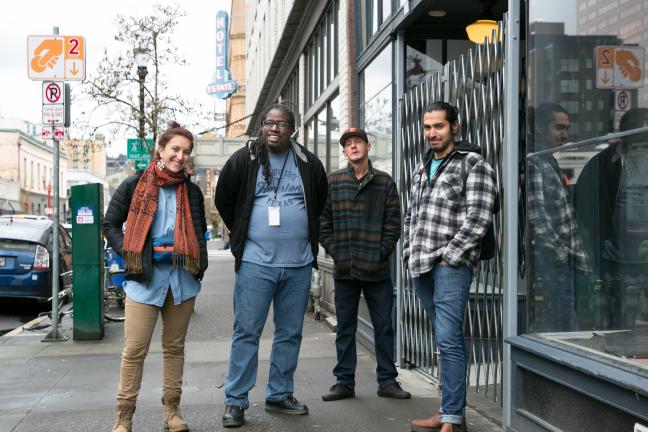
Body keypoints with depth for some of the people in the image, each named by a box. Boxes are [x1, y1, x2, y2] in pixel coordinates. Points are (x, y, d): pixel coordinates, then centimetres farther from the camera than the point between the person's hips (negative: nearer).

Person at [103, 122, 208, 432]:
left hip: (182, 278, 3)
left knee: (174, 347, 11)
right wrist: (130, 255, -7)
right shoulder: (134, 185, 1)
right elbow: (110, 224, 5)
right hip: (144, 278, -3)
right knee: (134, 350, -4)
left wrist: (200, 266, 6)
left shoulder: (192, 192, 10)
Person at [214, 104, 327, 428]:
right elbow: (224, 200, 10)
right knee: (247, 332, -1)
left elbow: (319, 202, 21)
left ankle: (280, 395, 24)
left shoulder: (309, 164, 5)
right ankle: (235, 401, 8)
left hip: (299, 264, 3)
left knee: (290, 333, 11)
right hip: (256, 262, -3)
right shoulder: (243, 160, -1)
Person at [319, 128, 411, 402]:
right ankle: (344, 382, 17)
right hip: (344, 268, 1)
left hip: (377, 269, -1)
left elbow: (393, 223, 2)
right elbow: (323, 220, 7)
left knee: (384, 326, 5)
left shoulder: (384, 182, 5)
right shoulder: (332, 182, 7)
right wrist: (333, 250, -2)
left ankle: (387, 381, 16)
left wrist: (382, 253, -7)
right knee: (345, 327, 8)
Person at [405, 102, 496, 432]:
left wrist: (449, 256, -14)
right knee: (446, 340, 12)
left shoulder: (473, 164, -3)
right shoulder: (421, 169, 20)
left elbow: (477, 218, -11)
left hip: (450, 266, -7)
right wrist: (409, 253, 13)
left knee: (448, 340, -11)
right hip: (420, 267, 7)